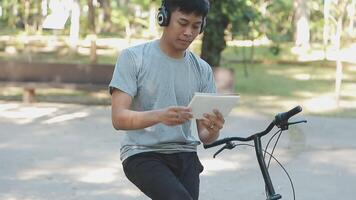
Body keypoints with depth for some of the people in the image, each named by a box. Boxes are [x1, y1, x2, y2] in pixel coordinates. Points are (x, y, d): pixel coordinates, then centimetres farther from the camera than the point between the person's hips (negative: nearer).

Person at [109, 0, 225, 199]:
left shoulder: (202, 70, 6)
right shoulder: (133, 58, -5)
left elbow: (204, 136, 6)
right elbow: (119, 118, -15)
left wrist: (213, 131, -19)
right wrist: (159, 116, -34)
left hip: (184, 156, 5)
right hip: (142, 155, -5)